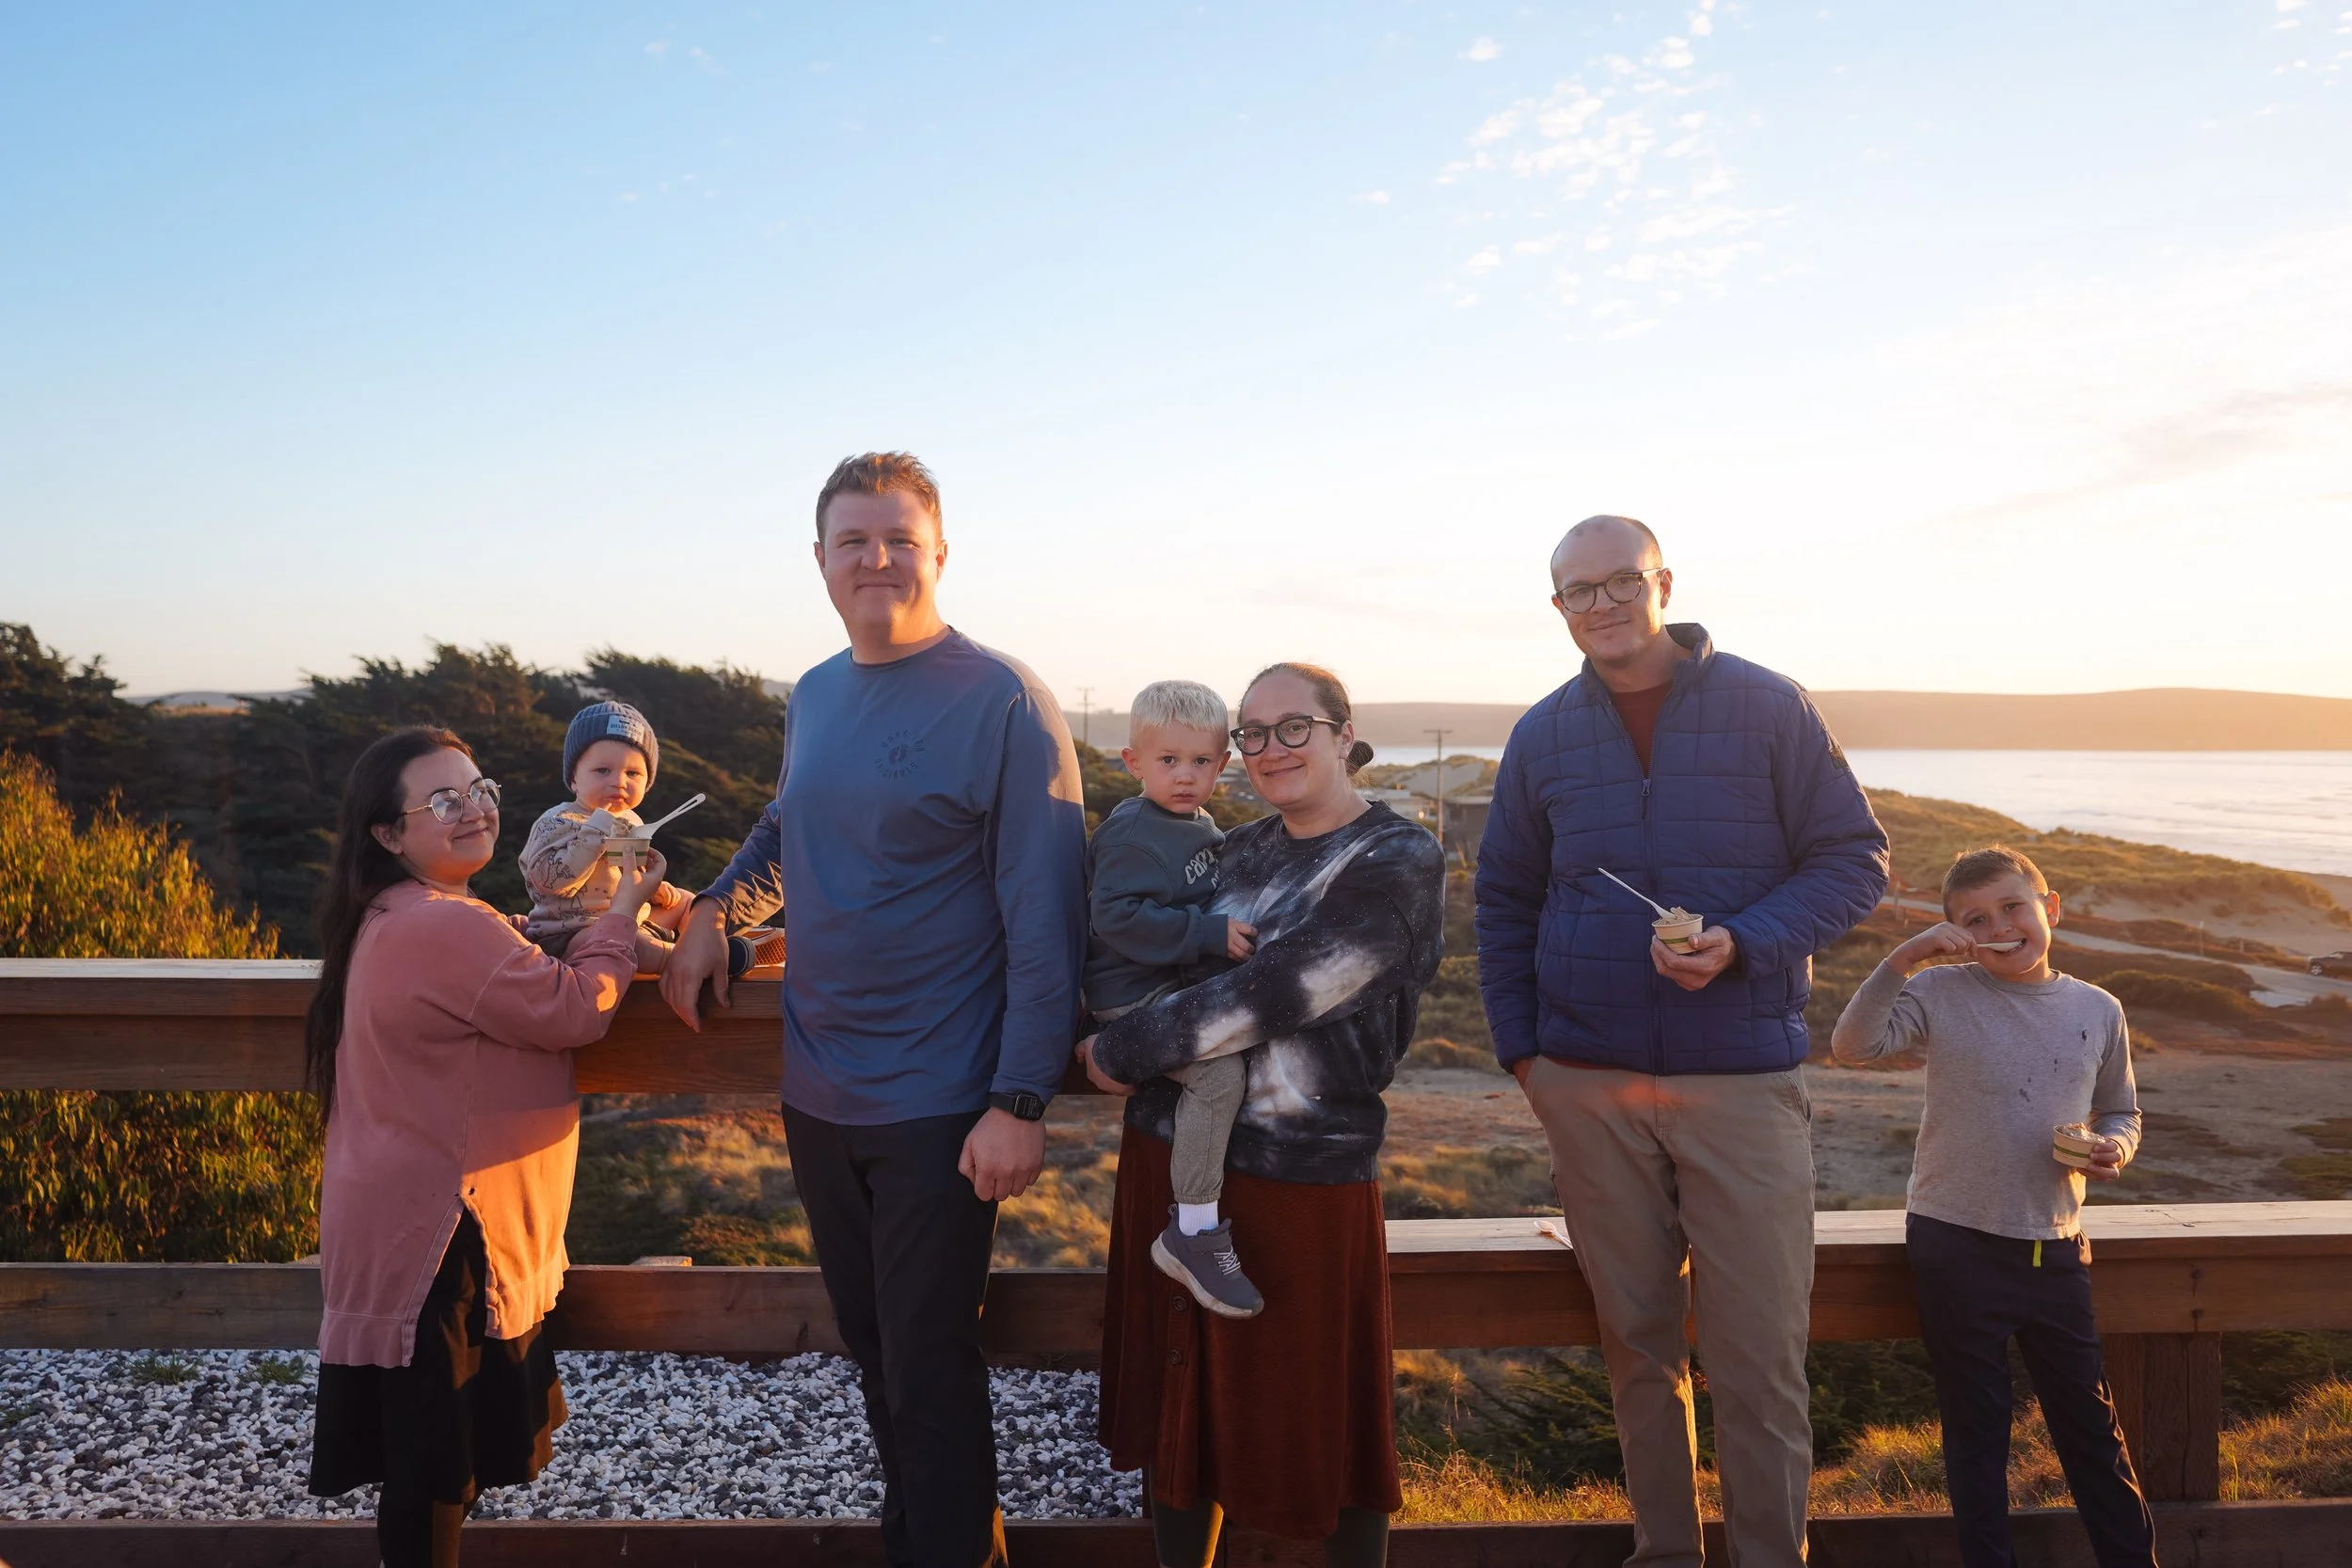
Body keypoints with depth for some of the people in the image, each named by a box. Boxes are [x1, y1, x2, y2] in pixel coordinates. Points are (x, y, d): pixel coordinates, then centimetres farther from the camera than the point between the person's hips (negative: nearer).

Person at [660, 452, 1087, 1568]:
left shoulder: (1003, 703, -12)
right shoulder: (813, 697, 8)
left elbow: (1044, 917, -15)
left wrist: (1021, 1101, -19)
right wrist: (715, 907, 7)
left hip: (938, 1110, -6)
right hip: (817, 1097, 7)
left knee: (930, 1376, 3)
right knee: (872, 1353, 19)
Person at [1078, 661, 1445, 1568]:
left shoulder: (1397, 861, -10)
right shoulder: (1240, 851, 10)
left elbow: (1273, 993, -18)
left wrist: (1122, 1053, -10)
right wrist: (1113, 1046, 2)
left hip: (1301, 1172, -6)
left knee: (1317, 1418, 7)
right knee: (1176, 1400, 14)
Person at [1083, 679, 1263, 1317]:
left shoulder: (1204, 829, 14)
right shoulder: (1132, 833, -15)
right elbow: (1116, 916, -26)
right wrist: (1211, 934, -27)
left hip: (1182, 985, 10)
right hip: (1134, 996, -10)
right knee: (1220, 1071, -27)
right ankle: (1193, 1235, -18)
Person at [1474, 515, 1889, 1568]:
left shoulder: (1768, 709, -2)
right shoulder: (1542, 738, 8)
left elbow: (1854, 858, 0)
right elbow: (1503, 901, 16)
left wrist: (1740, 946, -16)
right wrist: (1519, 1046, 8)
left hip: (1744, 1076, -2)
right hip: (1589, 1085, 3)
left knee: (1758, 1352, -1)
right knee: (1636, 1343, 11)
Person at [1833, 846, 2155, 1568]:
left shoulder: (2098, 1011, 4)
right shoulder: (1942, 994, -7)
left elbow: (2121, 1110, 17)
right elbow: (1852, 1045, -21)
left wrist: (2115, 1146, -5)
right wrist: (1902, 960, -29)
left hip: (2055, 1249, 3)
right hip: (1956, 1246, -3)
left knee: (2090, 1424, 14)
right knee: (1975, 1427, 11)